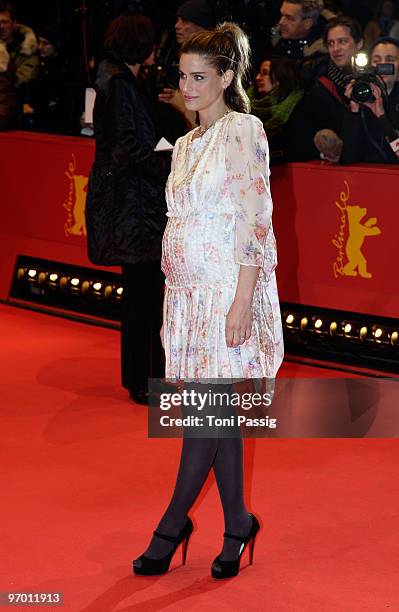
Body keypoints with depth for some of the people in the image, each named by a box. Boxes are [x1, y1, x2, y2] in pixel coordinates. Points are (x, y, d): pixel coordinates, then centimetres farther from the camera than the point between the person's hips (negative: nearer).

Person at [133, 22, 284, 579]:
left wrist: (242, 302, -19)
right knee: (217, 414, 10)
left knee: (204, 412, -4)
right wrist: (174, 298, 16)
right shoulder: (186, 144, 15)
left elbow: (256, 224, -14)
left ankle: (173, 524, 7)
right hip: (188, 292, 8)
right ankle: (236, 525, 18)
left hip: (227, 289, -8)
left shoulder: (243, 132, -9)